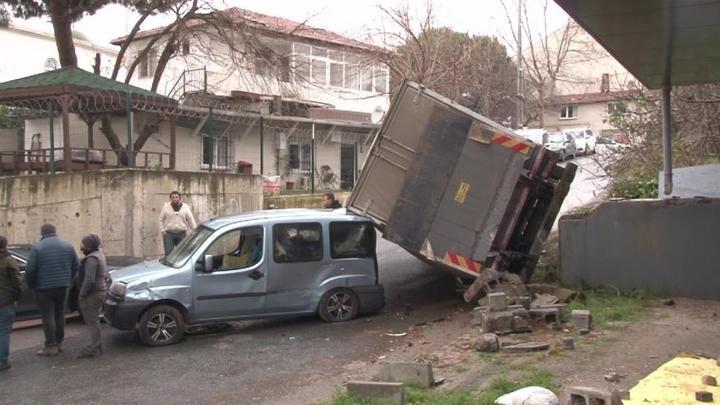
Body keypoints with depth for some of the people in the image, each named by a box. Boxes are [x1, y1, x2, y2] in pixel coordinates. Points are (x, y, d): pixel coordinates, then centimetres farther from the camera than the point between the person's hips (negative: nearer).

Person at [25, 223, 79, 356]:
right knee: (59, 315, 14)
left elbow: (30, 270, -12)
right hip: (62, 287, 5)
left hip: (44, 288, -4)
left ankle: (51, 346, 0)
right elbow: (75, 266, 6)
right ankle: (59, 343, 20)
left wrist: (32, 285, 2)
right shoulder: (67, 246, 5)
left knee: (48, 316, -1)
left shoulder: (37, 247, -9)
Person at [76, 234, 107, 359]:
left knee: (92, 321, -4)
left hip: (92, 294, -11)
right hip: (100, 291, 11)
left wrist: (82, 294, -19)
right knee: (93, 320, 17)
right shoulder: (99, 255, 13)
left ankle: (94, 348, 0)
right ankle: (96, 345, 24)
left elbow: (89, 279, -27)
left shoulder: (91, 258, -20)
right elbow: (104, 275, 21)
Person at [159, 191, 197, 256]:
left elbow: (191, 220, 6)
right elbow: (161, 219, 7)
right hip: (168, 234, -1)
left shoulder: (185, 207, 6)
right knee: (168, 253, -5)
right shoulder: (166, 207, 4)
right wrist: (162, 229, -5)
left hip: (181, 234, 1)